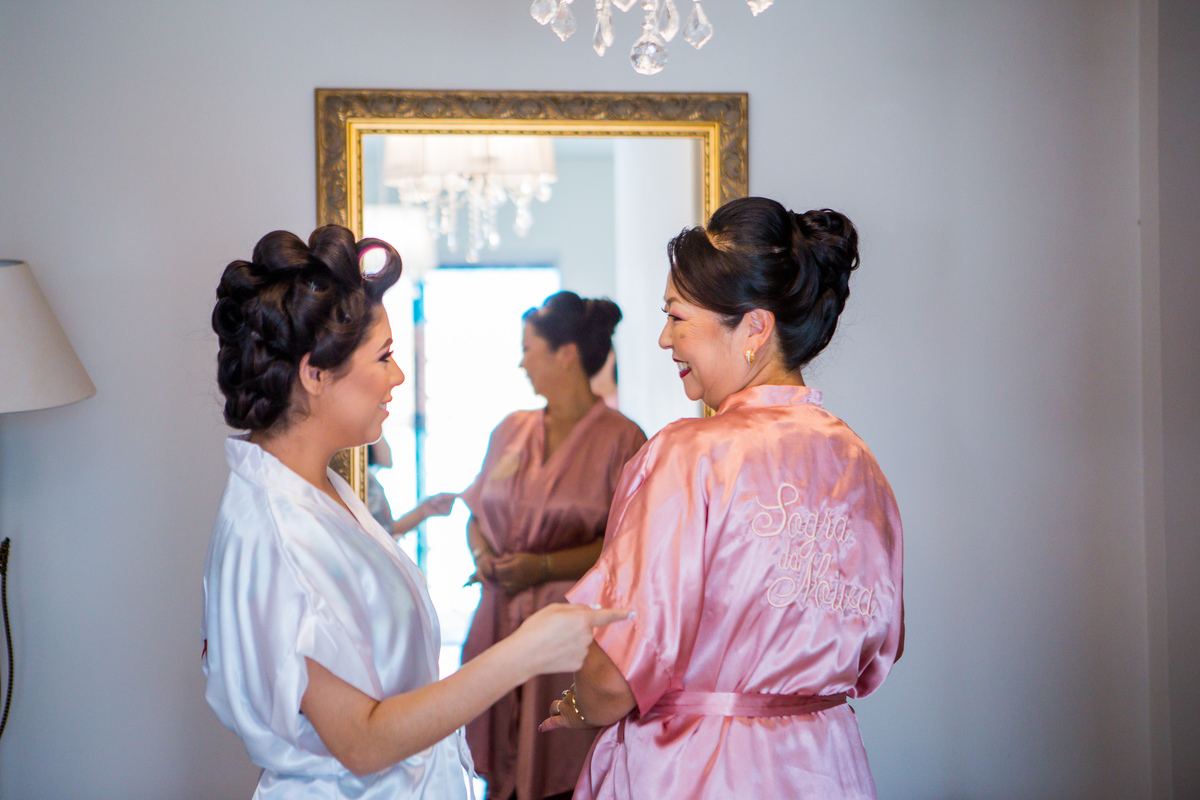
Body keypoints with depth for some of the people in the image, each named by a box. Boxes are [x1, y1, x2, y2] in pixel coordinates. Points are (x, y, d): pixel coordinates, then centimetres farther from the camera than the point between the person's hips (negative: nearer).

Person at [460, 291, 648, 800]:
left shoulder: (621, 439, -5)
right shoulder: (510, 430, 13)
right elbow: (478, 514, 21)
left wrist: (543, 566, -16)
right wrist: (481, 555, 0)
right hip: (500, 621, 5)